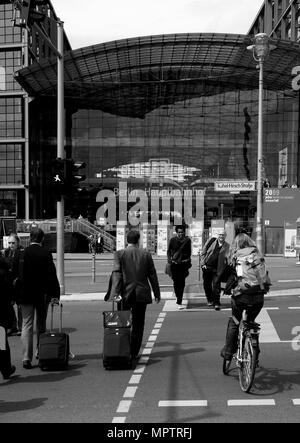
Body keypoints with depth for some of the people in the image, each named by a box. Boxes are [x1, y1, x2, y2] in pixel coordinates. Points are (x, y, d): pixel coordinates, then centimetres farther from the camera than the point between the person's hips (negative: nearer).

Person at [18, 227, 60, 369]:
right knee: (41, 325, 17)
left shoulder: (22, 253, -7)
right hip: (42, 295, 1)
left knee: (27, 325, 1)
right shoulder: (46, 254, -7)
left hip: (26, 295, -1)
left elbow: (17, 275, -4)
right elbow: (52, 275, -9)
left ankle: (27, 357, -8)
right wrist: (55, 294, -6)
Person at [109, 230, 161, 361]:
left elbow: (117, 275, -12)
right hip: (141, 294, 1)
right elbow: (152, 275, 5)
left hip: (125, 294, -1)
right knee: (138, 325, 9)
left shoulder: (119, 254, -3)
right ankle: (133, 354, 10)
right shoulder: (146, 254, 2)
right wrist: (157, 293, 13)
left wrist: (115, 293, -16)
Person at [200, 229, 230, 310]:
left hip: (217, 269, -2)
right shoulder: (211, 241, 4)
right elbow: (203, 253, 5)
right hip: (207, 267, 2)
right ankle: (210, 300, 29)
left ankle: (216, 303, 1)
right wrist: (203, 263, -2)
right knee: (206, 285, 10)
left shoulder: (227, 246, 4)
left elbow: (228, 258, 1)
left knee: (216, 285, -9)